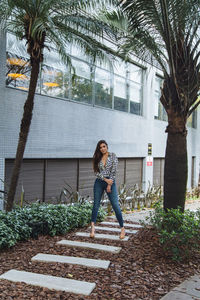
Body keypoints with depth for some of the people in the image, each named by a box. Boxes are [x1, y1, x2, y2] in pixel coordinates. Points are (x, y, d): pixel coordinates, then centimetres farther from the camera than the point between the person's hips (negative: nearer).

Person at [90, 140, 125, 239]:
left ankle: (122, 228, 3)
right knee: (96, 205, 3)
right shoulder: (97, 158, 8)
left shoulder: (113, 156, -1)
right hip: (99, 182, 3)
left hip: (110, 182, -3)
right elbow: (96, 172, 1)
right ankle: (92, 227, 9)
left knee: (116, 205, -5)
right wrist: (105, 179, -13)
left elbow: (114, 171, -6)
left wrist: (109, 185, -11)